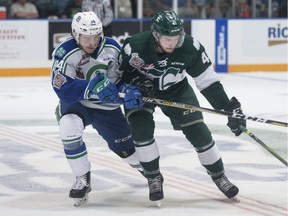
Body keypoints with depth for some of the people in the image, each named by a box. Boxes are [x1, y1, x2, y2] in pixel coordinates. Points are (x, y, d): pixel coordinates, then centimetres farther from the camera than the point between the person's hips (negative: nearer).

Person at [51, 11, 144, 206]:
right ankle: (83, 179, -16)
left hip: (107, 106, 3)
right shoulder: (65, 54, -24)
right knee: (69, 127, -35)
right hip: (76, 104, -3)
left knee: (126, 145, 11)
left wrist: (129, 90, -28)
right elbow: (64, 90, -34)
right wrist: (92, 87, -48)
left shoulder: (112, 47, -13)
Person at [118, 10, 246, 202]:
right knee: (141, 129, -22)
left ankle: (219, 176, 17)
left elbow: (208, 81, -19)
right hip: (140, 92, -1)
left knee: (198, 132, -4)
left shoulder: (190, 47, -28)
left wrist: (229, 107, -22)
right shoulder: (135, 46, -33)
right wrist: (136, 81, -34)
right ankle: (153, 177, 0)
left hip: (176, 91, 1)